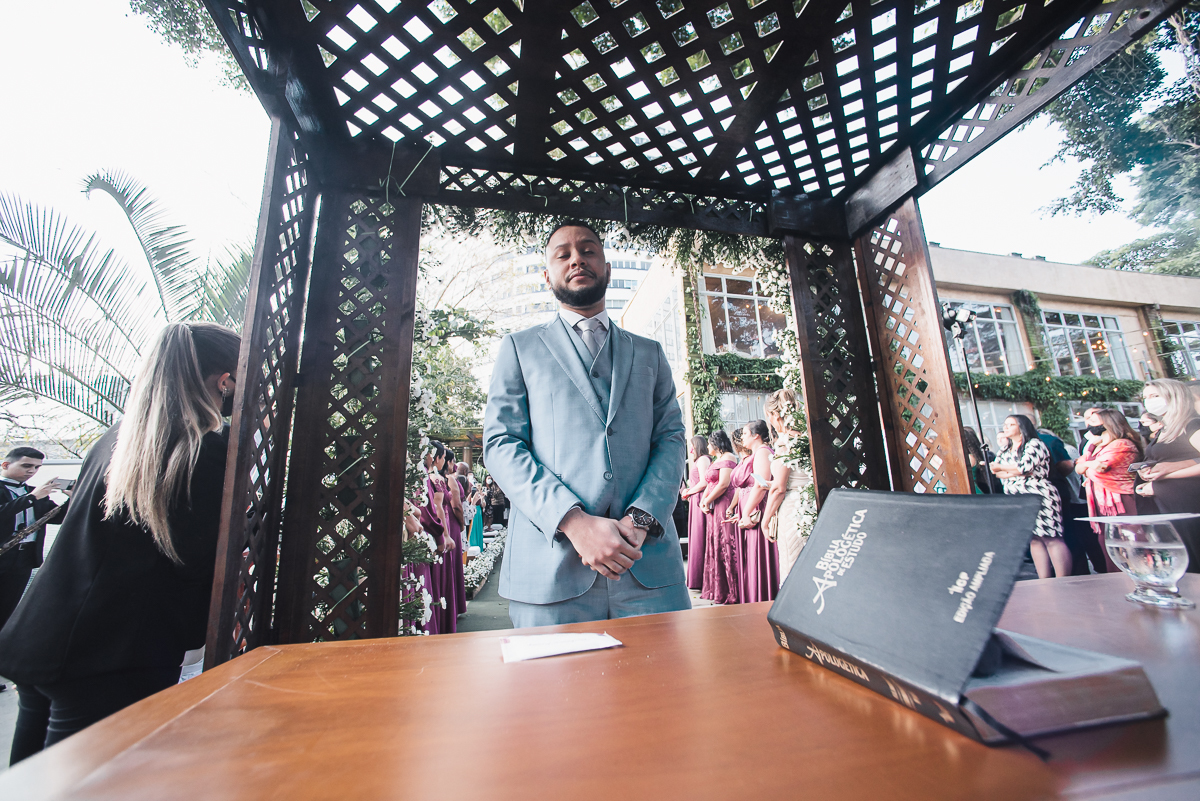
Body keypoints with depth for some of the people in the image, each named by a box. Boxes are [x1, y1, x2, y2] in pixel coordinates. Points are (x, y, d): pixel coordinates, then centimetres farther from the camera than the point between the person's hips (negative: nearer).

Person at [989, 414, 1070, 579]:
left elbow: (1024, 467, -13)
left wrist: (1002, 468, 2)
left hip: (1039, 496, -6)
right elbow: (998, 473, 10)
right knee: (1034, 539, 5)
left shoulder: (1034, 444, 0)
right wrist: (1016, 471, -7)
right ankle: (1045, 583, 6)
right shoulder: (1005, 452, 20)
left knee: (1051, 538, -8)